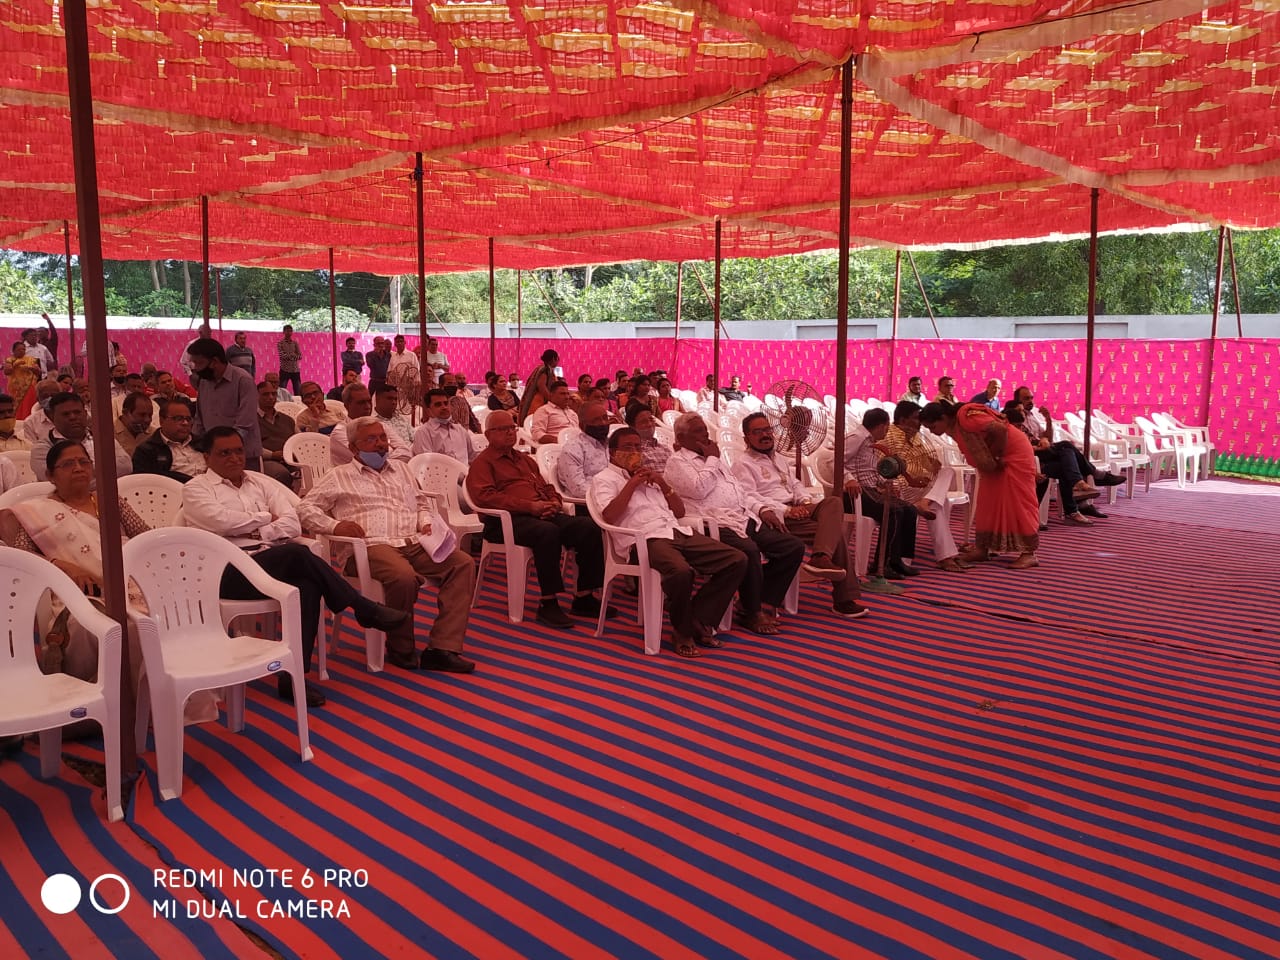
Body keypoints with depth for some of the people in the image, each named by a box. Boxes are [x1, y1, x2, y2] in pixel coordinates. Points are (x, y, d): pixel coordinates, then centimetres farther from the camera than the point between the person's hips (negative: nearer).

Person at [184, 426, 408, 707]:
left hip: (274, 562, 5)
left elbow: (293, 525, 8)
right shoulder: (196, 490, 9)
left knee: (307, 584, -31)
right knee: (297, 555, -31)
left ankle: (292, 675, -31)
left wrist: (255, 531, -6)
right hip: (229, 572, -4)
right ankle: (366, 609, -16)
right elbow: (223, 521, -12)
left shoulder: (261, 482, 21)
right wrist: (266, 518, 3)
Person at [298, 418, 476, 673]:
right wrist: (334, 525, -9)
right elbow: (305, 508, 9)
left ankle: (442, 648, -27)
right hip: (373, 546, -5)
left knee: (463, 563, -20)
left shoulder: (400, 468, 30)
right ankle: (400, 649, -14)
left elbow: (423, 502, 34)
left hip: (415, 543, 6)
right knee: (404, 576, -38)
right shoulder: (339, 477, 15)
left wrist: (426, 522, 12)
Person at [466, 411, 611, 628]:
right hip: (506, 520, -7)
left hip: (543, 514, 7)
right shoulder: (483, 462, 7)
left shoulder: (525, 460, 31)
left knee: (588, 527, -17)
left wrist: (555, 502, 5)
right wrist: (530, 506, -17)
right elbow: (485, 496, -9)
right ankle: (548, 603, -30)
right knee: (548, 532, -38)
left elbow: (546, 487, 32)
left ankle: (584, 598, -12)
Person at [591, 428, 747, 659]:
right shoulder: (604, 479, 11)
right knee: (681, 571, -39)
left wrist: (662, 482, 11)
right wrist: (633, 483, -3)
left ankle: (699, 620, -4)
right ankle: (683, 632, -13)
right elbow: (609, 516, -9)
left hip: (679, 532, 7)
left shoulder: (649, 476, 31)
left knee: (737, 560, -9)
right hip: (646, 538, -7)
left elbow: (680, 511, 25)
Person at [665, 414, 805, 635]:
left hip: (746, 519, 9)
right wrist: (712, 459, -1)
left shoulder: (715, 459, 28)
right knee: (749, 550, -36)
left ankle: (764, 604, -1)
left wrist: (762, 508, 13)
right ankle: (751, 613, -15)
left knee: (794, 545, -5)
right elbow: (699, 489, -15)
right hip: (718, 524, -8)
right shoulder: (677, 462, 3)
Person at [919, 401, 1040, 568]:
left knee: (1018, 502, -9)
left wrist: (997, 456, -18)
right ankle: (981, 548, 12)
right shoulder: (951, 427, 1)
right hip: (994, 464, 9)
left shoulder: (965, 417, -28)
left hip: (1014, 453, -9)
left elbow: (1000, 429, -31)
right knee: (987, 503, 8)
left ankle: (1029, 553, -7)